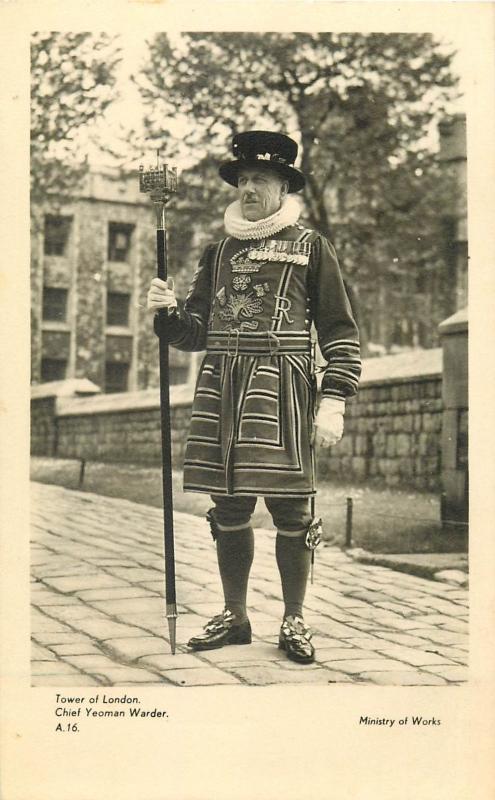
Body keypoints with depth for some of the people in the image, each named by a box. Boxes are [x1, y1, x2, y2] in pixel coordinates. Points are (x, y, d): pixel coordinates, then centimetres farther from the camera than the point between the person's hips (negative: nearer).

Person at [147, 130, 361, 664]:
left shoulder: (311, 247, 6)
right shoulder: (219, 251, 17)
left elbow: (340, 332, 2)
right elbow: (195, 332, 17)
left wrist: (334, 402, -8)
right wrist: (167, 312, -5)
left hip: (283, 388, -4)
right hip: (221, 387, 4)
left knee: (289, 506, -3)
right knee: (228, 506, 7)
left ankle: (293, 621, 11)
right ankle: (234, 616, 21)